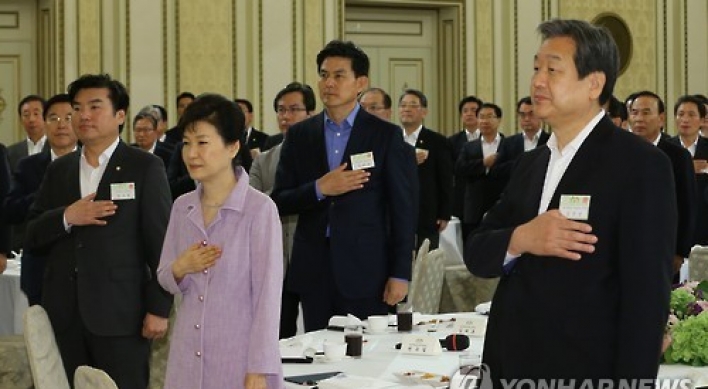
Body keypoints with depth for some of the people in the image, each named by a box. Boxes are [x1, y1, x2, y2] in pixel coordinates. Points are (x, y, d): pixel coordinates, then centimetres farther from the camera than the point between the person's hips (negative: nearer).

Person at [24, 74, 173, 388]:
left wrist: (158, 309, -8)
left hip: (121, 315, -4)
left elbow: (160, 242, -3)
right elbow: (32, 239, 11)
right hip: (64, 315, 4)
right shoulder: (58, 171, 14)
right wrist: (66, 217, -8)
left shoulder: (145, 168, 0)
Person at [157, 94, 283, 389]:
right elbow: (165, 280, 13)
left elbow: (268, 294, -11)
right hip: (187, 357, 5)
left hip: (240, 358, -5)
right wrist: (180, 269, -9)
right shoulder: (182, 208, 6)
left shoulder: (260, 209, -10)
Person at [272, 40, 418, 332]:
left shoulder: (386, 135, 1)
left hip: (366, 270, -2)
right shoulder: (299, 135, 9)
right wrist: (319, 189, -12)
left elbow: (404, 207, 0)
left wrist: (400, 274, -6)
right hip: (313, 271, 3)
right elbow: (279, 202, 7)